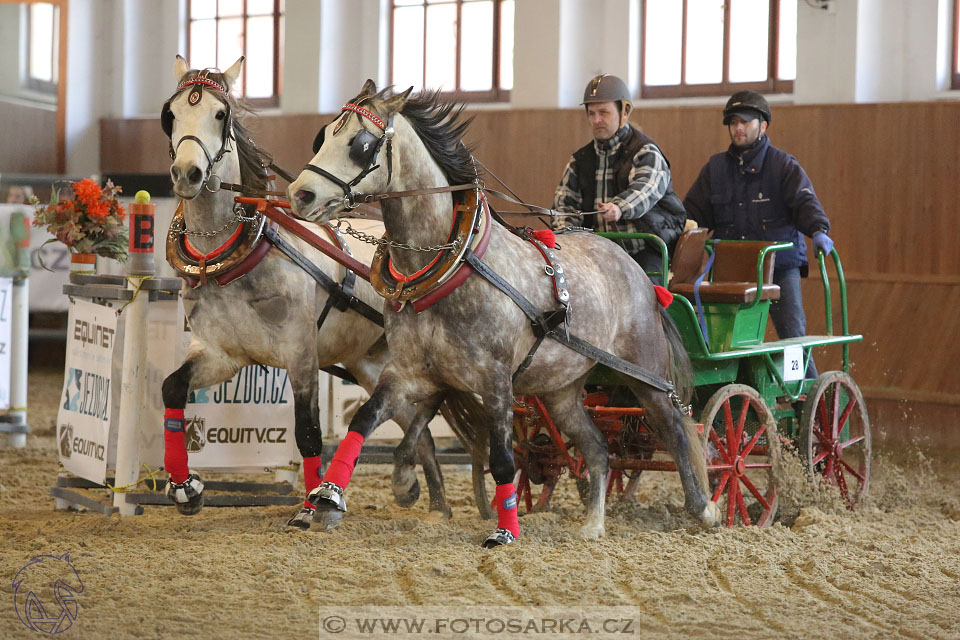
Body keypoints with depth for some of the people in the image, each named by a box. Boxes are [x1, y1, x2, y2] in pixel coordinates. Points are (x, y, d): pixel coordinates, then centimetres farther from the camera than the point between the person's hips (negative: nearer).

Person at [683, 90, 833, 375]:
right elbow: (693, 212, 15)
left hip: (780, 266, -3)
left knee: (792, 332, -6)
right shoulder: (715, 168, 14)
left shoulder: (784, 165, 3)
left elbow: (805, 202, -9)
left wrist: (818, 229, -29)